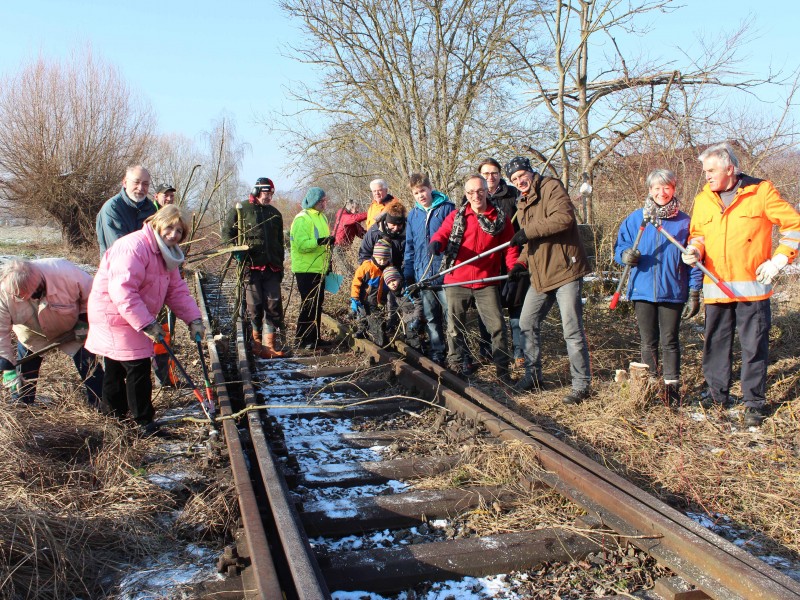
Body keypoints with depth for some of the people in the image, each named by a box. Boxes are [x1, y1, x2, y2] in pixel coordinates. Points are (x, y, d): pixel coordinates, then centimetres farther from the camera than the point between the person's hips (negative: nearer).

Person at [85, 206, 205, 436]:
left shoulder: (166, 255, 9)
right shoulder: (133, 247, -24)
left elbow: (177, 289, 6)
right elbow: (122, 291, -32)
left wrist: (193, 319, -7)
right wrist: (147, 324, -32)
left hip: (136, 318, 10)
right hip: (114, 315, -10)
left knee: (117, 366, 19)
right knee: (138, 366, -10)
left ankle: (116, 416, 31)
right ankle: (144, 421, 0)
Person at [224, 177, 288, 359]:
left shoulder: (275, 214, 18)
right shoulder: (240, 211, 2)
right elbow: (228, 232, 4)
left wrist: (281, 265, 19)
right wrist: (236, 250, -11)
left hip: (272, 268, 4)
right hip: (250, 266, -4)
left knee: (274, 305, 0)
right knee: (254, 306, 2)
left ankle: (269, 343, 7)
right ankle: (256, 342, 15)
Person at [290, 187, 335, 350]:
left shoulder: (320, 216, 14)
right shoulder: (302, 219, -15)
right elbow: (301, 245, -23)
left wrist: (328, 260, 23)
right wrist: (320, 241, -33)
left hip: (318, 268, 9)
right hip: (306, 269, -9)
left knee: (317, 303, 13)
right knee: (309, 304, -5)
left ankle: (314, 337, 23)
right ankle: (303, 340, 4)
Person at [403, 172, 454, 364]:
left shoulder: (447, 208, -5)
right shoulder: (413, 215, 11)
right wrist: (408, 273, 12)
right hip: (423, 275, 5)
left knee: (450, 315, 0)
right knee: (431, 317, 12)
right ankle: (437, 352, 24)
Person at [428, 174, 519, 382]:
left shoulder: (501, 219, 4)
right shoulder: (456, 216, 6)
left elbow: (510, 248, 5)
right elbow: (442, 233, -7)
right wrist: (436, 243, -31)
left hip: (486, 283, 0)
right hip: (456, 282, 1)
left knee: (498, 326, -2)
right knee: (455, 326, 10)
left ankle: (503, 371, 10)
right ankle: (456, 364, 26)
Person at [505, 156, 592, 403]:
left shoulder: (551, 187, -8)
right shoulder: (522, 205, 19)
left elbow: (564, 218, -25)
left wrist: (529, 231, -21)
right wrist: (522, 263, 7)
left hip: (565, 270, -9)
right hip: (540, 274, 9)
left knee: (572, 330, -6)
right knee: (527, 322, 14)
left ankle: (582, 384, 5)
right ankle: (533, 374, 29)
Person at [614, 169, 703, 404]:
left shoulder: (684, 221, 1)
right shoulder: (635, 218, 4)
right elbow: (619, 246, 8)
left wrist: (694, 293, -2)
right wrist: (625, 255, -16)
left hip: (673, 293, -1)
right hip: (643, 290, 1)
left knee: (669, 341, 5)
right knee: (648, 342, 9)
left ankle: (672, 386, 15)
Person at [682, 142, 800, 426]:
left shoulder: (761, 191, -4)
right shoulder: (703, 199, 8)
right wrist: (694, 249, -3)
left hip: (752, 286, -4)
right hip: (715, 287, 4)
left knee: (754, 346, 3)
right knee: (715, 343, 10)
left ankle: (754, 403, 14)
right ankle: (716, 394, 24)